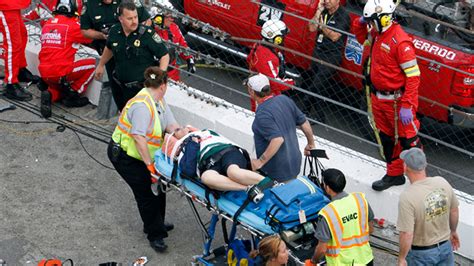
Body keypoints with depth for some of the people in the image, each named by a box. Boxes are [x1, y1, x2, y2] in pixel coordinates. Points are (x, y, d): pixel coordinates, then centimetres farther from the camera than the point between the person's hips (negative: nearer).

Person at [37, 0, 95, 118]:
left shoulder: (47, 24, 11)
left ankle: (50, 94, 0)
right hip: (61, 73, -7)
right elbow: (90, 37, 2)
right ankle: (72, 95, 7)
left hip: (44, 73, 7)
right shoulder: (73, 24, -8)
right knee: (92, 63, 9)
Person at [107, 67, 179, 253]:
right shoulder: (142, 105, -30)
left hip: (140, 154, 9)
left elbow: (170, 125, -7)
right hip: (123, 155, -9)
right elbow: (139, 138, -34)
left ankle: (155, 224, 33)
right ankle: (155, 235, 7)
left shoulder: (159, 101, 0)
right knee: (146, 192, -6)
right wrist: (150, 164, -31)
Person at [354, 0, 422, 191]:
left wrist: (406, 106, -27)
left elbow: (413, 76, -24)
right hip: (378, 98, 9)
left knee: (407, 140, 2)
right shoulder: (377, 34, 2)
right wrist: (361, 23, 2)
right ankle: (394, 174, 34)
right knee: (387, 139, 19)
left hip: (397, 101, -8)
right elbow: (361, 37, 26)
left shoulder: (400, 41, -24)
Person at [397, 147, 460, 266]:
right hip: (445, 247, 5)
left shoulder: (407, 197, -30)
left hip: (421, 254, -5)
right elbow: (454, 211, 4)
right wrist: (453, 231, 22)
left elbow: (407, 235, -26)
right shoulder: (442, 182, -12)